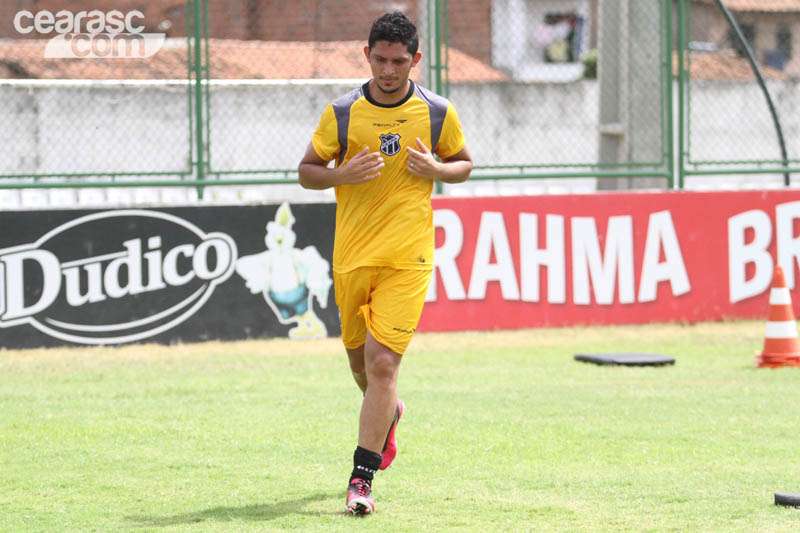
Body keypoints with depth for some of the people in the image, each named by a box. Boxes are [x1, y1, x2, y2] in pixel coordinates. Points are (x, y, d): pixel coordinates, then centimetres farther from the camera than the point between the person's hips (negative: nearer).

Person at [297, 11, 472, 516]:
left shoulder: (438, 113, -1)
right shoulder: (342, 113, -1)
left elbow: (464, 162, 14)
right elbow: (307, 170, 7)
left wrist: (435, 169, -8)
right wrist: (342, 174, -14)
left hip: (407, 259, -2)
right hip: (351, 257, 2)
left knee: (382, 361, -14)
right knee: (360, 358, 16)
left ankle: (362, 479, -12)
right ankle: (388, 414, 51)